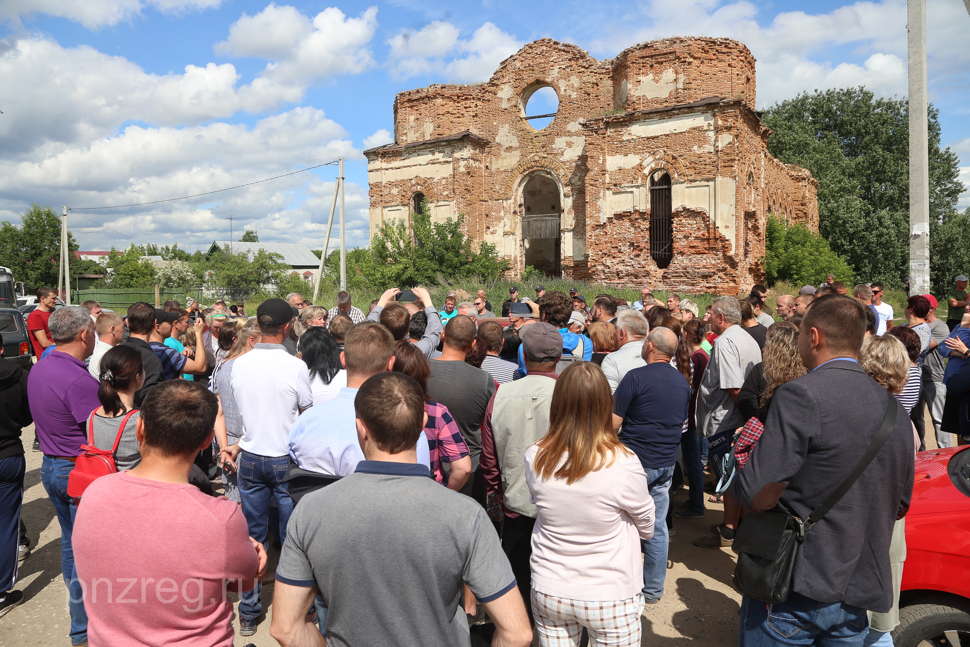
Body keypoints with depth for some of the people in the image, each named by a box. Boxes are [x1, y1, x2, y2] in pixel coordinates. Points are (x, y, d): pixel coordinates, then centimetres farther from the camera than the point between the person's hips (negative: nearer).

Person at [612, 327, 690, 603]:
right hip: (666, 464, 6)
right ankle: (653, 589, 22)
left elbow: (613, 423, -15)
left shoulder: (636, 377, -15)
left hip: (635, 461, -6)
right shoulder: (683, 383, 6)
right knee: (657, 527, 12)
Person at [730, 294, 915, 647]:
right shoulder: (894, 408, 5)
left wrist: (738, 474, -2)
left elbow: (757, 495, -22)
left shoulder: (801, 396, -19)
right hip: (858, 595, 6)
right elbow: (899, 507, 13)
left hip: (794, 592, -6)